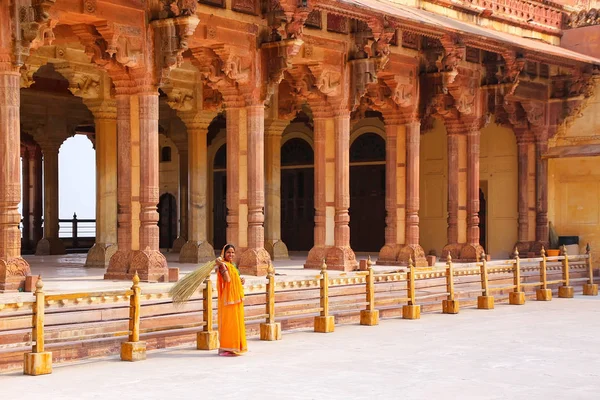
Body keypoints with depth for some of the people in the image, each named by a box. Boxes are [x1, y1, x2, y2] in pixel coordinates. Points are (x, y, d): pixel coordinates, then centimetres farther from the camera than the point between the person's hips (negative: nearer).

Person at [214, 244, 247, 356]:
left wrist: (240, 281, 9)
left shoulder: (232, 266, 16)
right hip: (228, 298, -10)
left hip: (236, 298, 10)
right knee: (228, 322, -7)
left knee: (236, 322, 13)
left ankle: (235, 347, 20)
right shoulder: (224, 265, -12)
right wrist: (222, 266, -32)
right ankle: (225, 348, -4)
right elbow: (227, 279, -27)